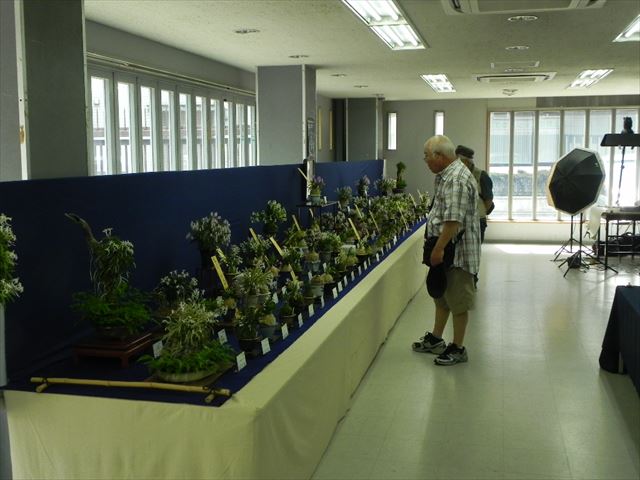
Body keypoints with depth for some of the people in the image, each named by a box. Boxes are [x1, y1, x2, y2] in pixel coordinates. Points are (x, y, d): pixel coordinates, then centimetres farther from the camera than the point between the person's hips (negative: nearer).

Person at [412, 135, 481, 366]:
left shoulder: (457, 179, -21)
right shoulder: (446, 175, 13)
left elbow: (453, 220, -28)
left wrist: (439, 249, -26)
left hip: (456, 252, -11)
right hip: (445, 251, 11)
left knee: (457, 302, 1)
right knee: (441, 297, 20)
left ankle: (458, 348, 12)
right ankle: (435, 340, 33)